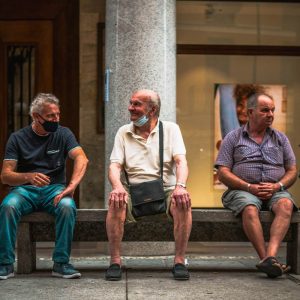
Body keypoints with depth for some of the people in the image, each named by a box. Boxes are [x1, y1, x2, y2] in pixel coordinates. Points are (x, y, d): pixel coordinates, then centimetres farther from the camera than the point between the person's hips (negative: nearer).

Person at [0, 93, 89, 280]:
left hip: (54, 189, 0)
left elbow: (81, 159, -13)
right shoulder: (18, 138, 2)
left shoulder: (63, 134, 4)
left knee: (68, 206, -33)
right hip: (24, 189, 0)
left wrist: (72, 186, -31)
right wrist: (29, 177, -28)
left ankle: (61, 263, -25)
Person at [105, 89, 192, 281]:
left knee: (183, 200, -33)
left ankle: (180, 261, -24)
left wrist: (180, 186, -28)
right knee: (116, 200, -31)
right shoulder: (124, 133, 11)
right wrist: (118, 186, -22)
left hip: (166, 190, -1)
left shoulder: (171, 129, 7)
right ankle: (115, 261, -25)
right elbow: (115, 166, 1)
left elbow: (181, 161, -6)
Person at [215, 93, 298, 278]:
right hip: (243, 191, -2)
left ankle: (271, 255, -48)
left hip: (275, 191, 2)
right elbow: (223, 173, 1)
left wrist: (277, 186, -8)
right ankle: (266, 259, -41)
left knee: (286, 204, -33)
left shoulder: (281, 139, 18)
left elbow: (292, 171, 14)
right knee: (250, 209, -36)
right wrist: (249, 187, -12)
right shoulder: (233, 138, 10)